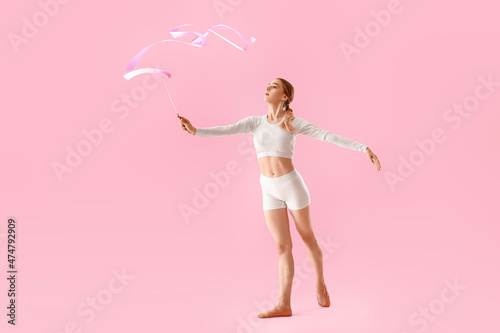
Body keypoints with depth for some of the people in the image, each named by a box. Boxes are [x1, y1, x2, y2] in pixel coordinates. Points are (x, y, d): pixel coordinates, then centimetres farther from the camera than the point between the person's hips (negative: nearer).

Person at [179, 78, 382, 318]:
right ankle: (284, 305, 2)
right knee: (283, 247, 1)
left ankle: (320, 284, 35)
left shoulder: (294, 123, -3)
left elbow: (329, 136, -8)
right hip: (270, 192, 3)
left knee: (307, 238, 12)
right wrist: (195, 131, -25)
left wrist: (364, 148, -15)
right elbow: (226, 130, -8)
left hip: (292, 185, -3)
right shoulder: (254, 121, 5)